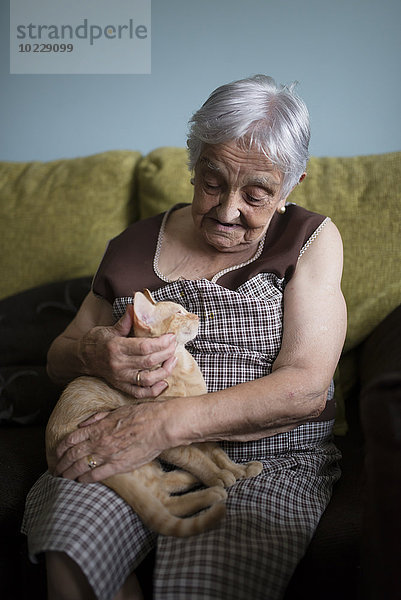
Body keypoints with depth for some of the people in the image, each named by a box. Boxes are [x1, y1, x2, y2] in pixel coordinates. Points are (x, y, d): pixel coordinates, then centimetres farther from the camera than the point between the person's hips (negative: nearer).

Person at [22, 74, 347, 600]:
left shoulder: (312, 239, 2)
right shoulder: (137, 246, 10)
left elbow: (308, 388, -11)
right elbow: (59, 358, 15)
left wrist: (167, 422, -22)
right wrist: (92, 354, -12)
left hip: (270, 459, -1)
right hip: (131, 446, 3)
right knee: (68, 552, -28)